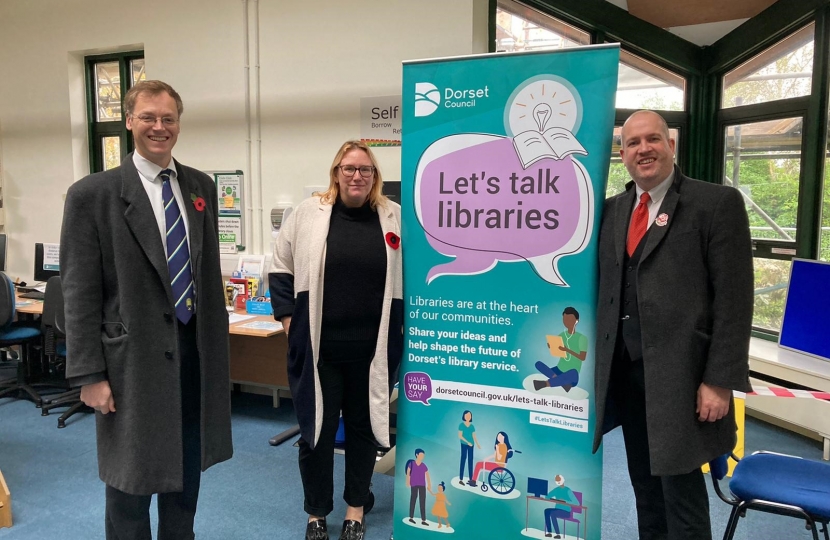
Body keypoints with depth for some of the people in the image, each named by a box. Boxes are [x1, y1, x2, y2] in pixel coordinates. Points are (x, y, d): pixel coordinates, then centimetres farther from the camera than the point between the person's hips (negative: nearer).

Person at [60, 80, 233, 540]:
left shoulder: (201, 186, 6)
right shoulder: (92, 194, -9)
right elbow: (80, 293, -9)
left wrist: (218, 342, 12)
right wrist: (89, 376, -10)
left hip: (196, 351, 5)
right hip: (134, 359, -4)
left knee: (188, 470, 19)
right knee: (132, 478, 12)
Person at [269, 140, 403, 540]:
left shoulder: (395, 218, 2)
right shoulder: (308, 213, -1)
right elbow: (281, 268, 5)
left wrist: (402, 324, 4)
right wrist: (287, 317, -1)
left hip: (373, 348, 1)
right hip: (318, 346, -1)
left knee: (364, 426, 14)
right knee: (317, 429, 9)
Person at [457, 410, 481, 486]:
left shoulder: (472, 426, 9)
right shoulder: (461, 425, -3)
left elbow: (474, 436, 5)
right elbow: (460, 436, -9)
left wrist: (477, 444, -11)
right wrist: (467, 442, -18)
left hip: (471, 445, 4)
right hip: (464, 444, -4)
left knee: (470, 461, 6)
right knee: (463, 460, -5)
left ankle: (471, 479, 11)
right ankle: (460, 479, -4)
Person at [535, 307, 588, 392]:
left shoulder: (581, 338, -8)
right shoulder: (562, 335, 7)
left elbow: (582, 357, -14)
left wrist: (567, 350, -25)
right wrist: (552, 346, -13)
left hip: (571, 378, -5)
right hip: (559, 370, 6)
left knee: (573, 372, -43)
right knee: (538, 364, -19)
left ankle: (545, 383, -34)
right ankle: (561, 381, -30)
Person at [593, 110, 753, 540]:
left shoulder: (717, 202, -6)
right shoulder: (613, 210, 10)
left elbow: (734, 300, -10)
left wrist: (719, 381, -14)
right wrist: (601, 359, 7)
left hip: (678, 370, -5)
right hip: (624, 368, 5)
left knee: (680, 486, 6)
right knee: (645, 482, 18)